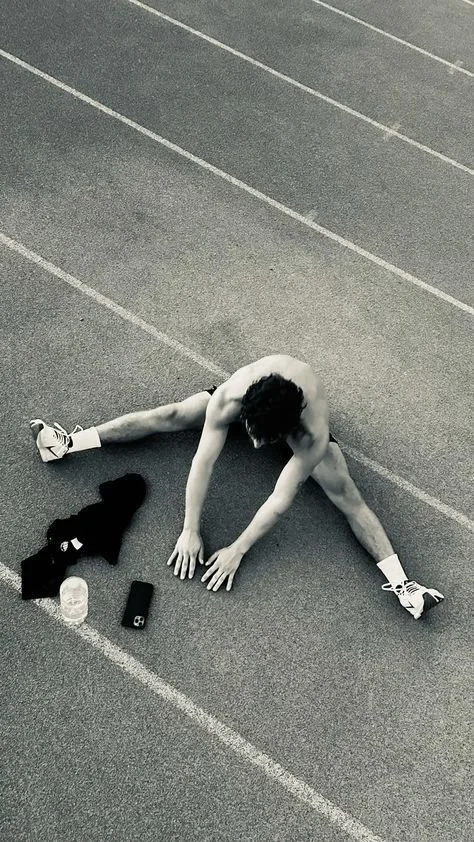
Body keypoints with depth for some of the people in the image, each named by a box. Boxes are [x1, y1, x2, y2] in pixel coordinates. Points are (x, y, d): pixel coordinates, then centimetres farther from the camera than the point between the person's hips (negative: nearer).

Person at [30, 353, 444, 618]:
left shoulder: (313, 434, -45)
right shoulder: (229, 398, -43)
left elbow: (280, 499, -38)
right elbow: (203, 463, -37)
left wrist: (238, 550, -31)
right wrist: (189, 531, -32)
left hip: (302, 420, -2)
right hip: (255, 394, 2)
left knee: (347, 496, -18)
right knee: (170, 415, -11)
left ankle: (402, 584, -14)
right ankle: (68, 443, -3)